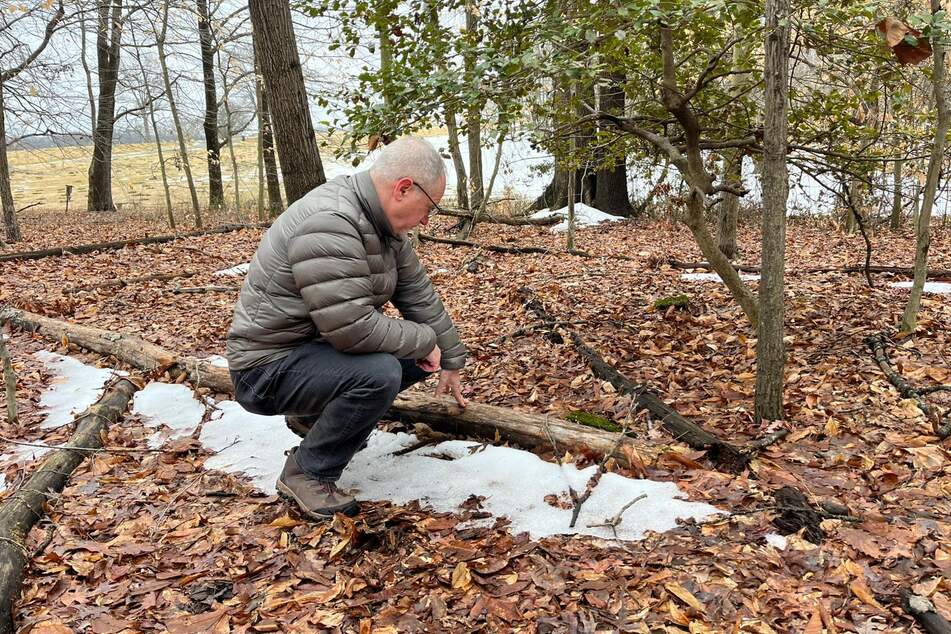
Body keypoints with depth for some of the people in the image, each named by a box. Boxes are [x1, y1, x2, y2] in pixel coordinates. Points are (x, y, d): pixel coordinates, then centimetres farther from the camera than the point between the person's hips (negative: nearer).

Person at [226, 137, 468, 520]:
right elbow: (353, 328, -34)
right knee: (379, 372, -31)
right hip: (269, 367, -9)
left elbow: (418, 293, 9)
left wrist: (450, 361, 15)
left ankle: (314, 415, 17)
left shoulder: (382, 223, 2)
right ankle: (306, 473, -8)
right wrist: (424, 341, -18)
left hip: (320, 347, 10)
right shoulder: (329, 223, -29)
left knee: (419, 351, 5)